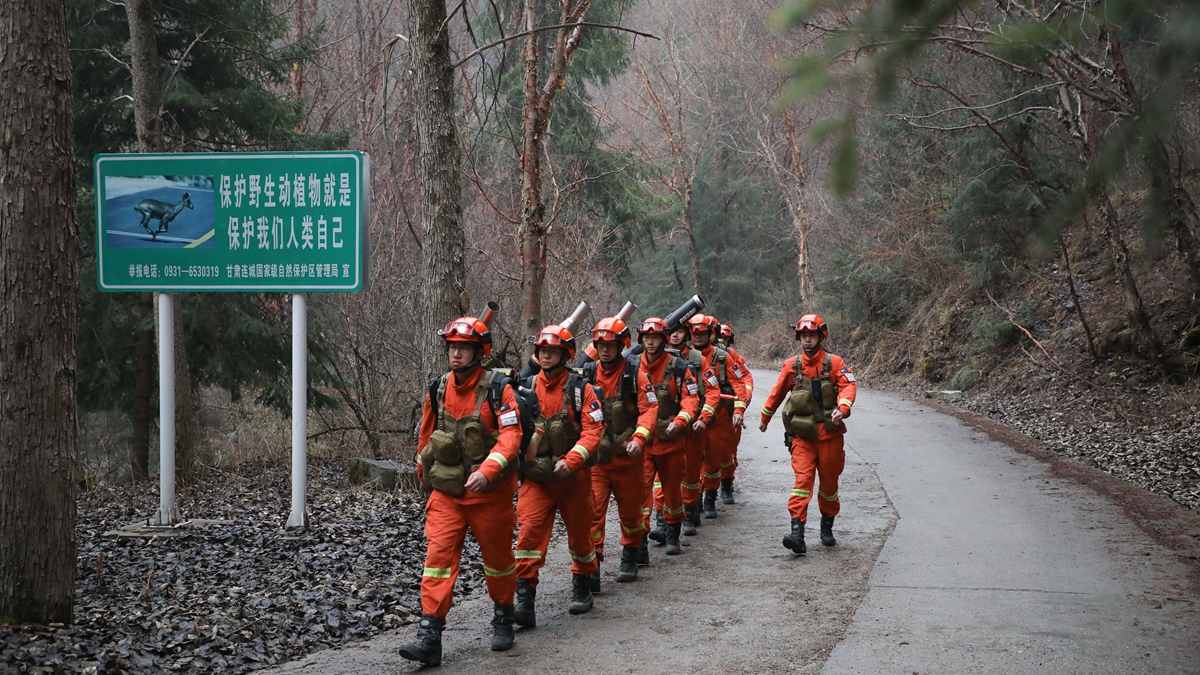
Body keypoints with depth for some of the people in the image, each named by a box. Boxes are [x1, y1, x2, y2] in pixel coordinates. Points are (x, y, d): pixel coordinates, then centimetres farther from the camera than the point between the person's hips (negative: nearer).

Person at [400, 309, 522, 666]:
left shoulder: (498, 389, -11)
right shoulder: (437, 389, 3)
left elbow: (510, 436, -19)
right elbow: (425, 436, 17)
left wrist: (487, 471, -32)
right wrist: (424, 476, 25)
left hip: (490, 492, -3)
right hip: (446, 492, 3)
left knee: (498, 556, 13)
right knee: (438, 557, -8)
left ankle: (504, 619, 35)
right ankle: (429, 638, -13)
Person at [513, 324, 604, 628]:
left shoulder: (580, 389, -6)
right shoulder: (526, 388, 3)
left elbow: (593, 431, -13)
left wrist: (572, 460, -25)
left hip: (574, 477, -1)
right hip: (535, 478, 1)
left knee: (580, 533, 14)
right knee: (529, 532, -15)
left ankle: (582, 588, 38)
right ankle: (524, 601, -16)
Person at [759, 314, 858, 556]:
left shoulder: (834, 363, -1)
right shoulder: (792, 366, 5)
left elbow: (848, 385, -14)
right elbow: (777, 393, 19)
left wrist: (842, 408, -32)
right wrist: (764, 418, 30)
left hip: (830, 433, 0)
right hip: (802, 435, 0)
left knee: (829, 480, 10)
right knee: (803, 479, -13)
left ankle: (827, 527, 29)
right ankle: (797, 532, -23)